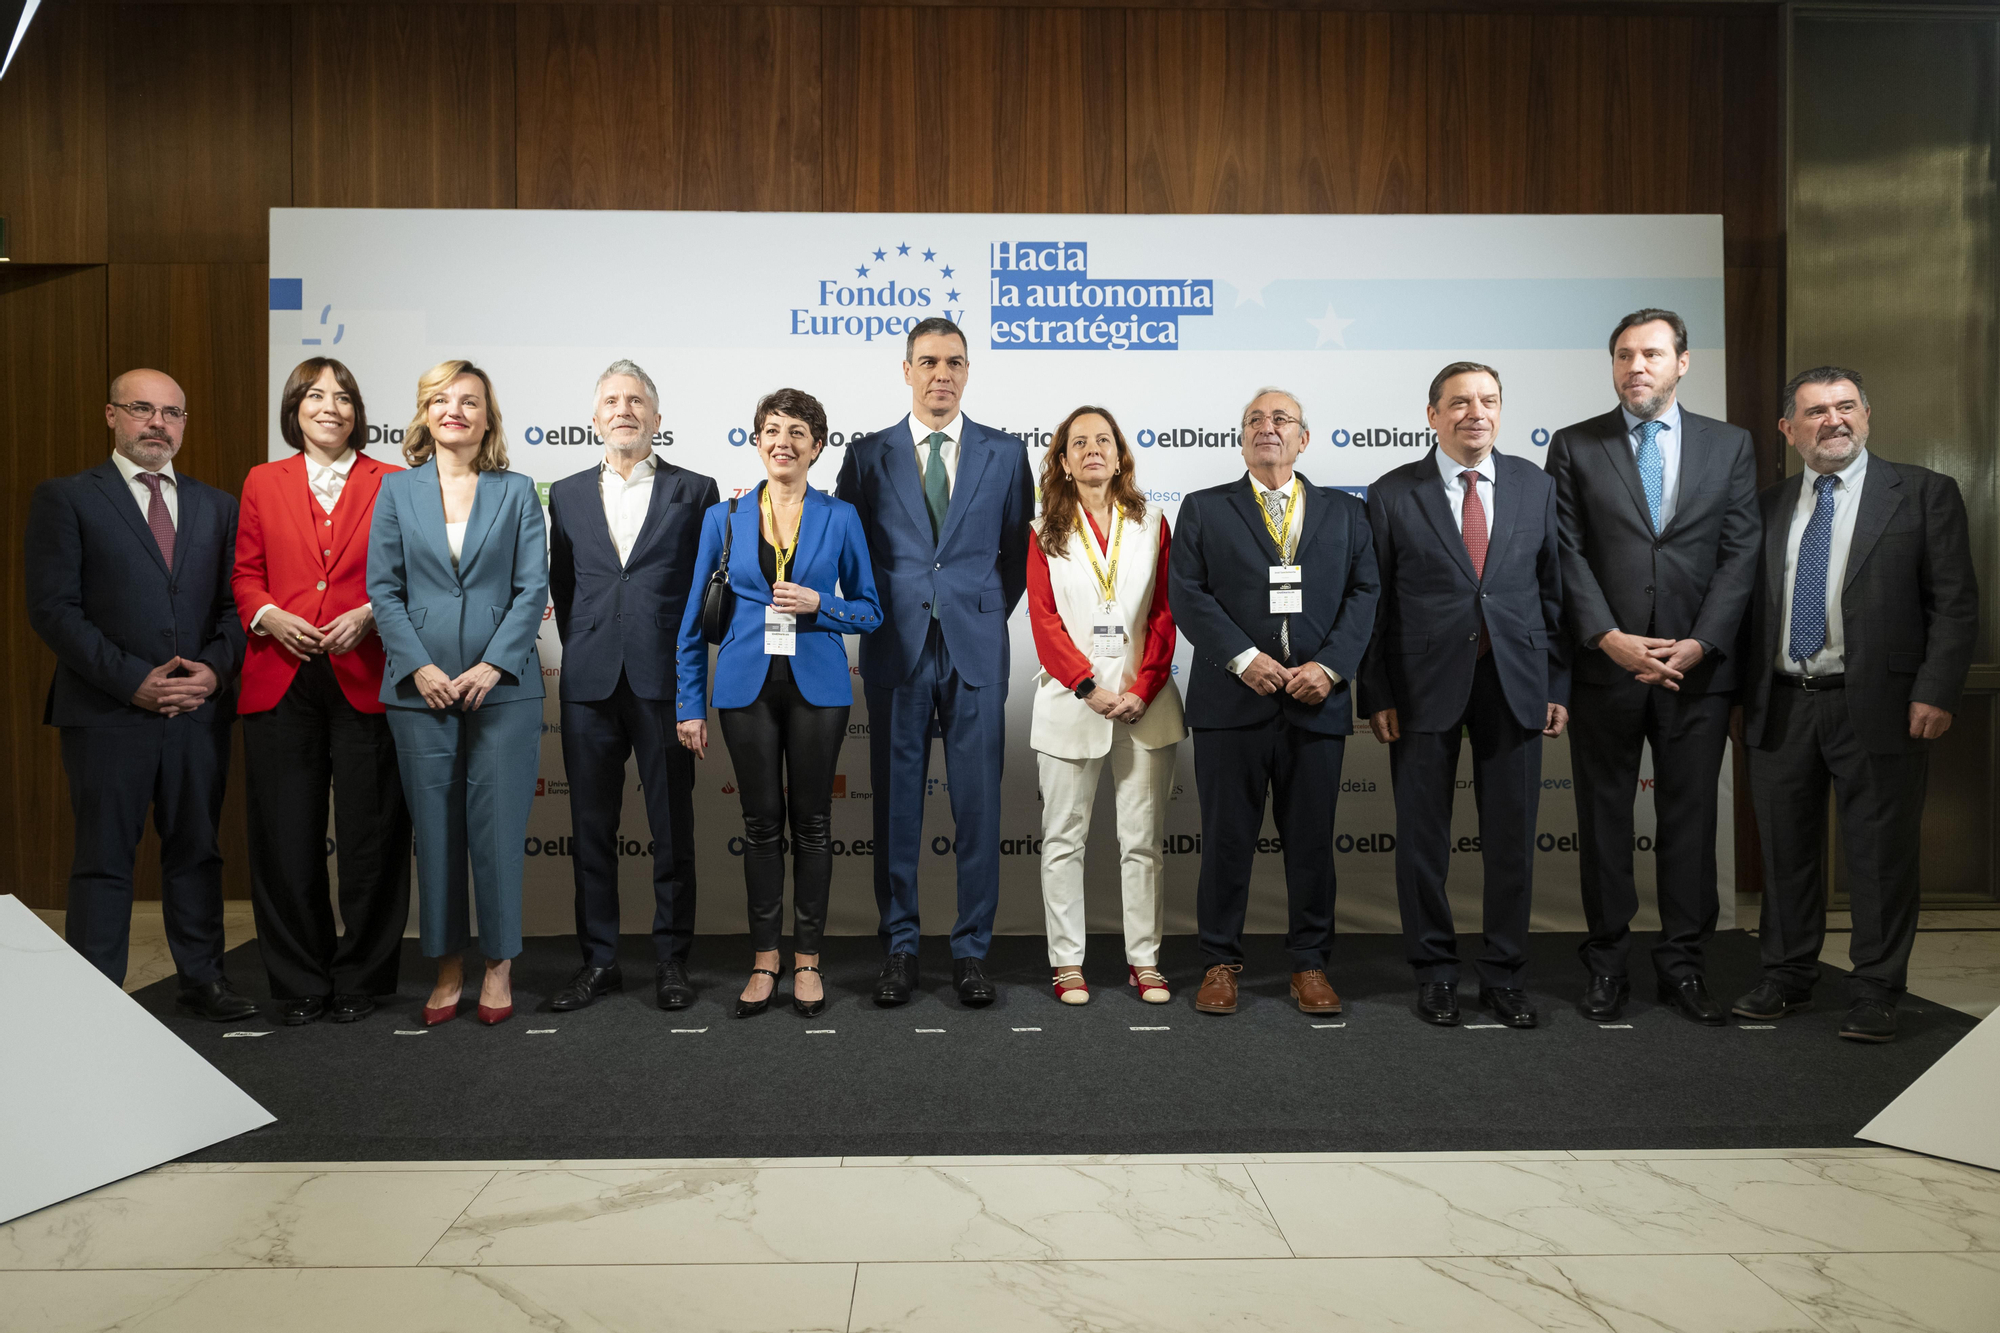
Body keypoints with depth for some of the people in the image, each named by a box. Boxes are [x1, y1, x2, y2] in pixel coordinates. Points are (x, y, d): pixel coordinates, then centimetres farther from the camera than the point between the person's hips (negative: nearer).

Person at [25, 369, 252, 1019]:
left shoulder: (218, 506, 13)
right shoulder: (65, 498, 1)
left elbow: (235, 605, 11)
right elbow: (53, 609, -6)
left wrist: (216, 669, -7)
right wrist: (132, 679, -13)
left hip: (200, 710, 4)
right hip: (107, 713, -4)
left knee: (197, 850, 12)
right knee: (103, 859, 3)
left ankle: (202, 977, 23)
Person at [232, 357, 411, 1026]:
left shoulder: (392, 483, 6)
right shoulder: (264, 481, 12)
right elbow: (246, 574, 13)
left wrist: (369, 616, -12)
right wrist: (270, 616, -6)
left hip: (365, 681, -2)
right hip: (281, 682, 2)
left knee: (369, 836, 3)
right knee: (287, 839, 5)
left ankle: (359, 981, 19)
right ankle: (300, 985, 19)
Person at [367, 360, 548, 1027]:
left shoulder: (517, 492, 7)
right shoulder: (396, 489, 9)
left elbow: (533, 589, 0)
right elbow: (383, 587, 4)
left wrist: (492, 665, -11)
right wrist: (420, 667, -8)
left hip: (502, 686, -1)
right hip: (420, 689, 1)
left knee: (498, 826, 0)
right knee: (435, 828, 6)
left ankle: (499, 966, 14)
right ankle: (448, 966, 19)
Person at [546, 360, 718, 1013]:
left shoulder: (695, 490, 5)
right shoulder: (567, 494, 13)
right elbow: (562, 588, 16)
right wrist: (584, 650, 10)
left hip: (665, 682, -2)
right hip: (590, 683, 3)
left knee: (673, 828, 4)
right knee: (591, 827, 7)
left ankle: (671, 960, 15)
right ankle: (599, 961, 19)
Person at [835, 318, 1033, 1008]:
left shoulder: (1006, 454, 8)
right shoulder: (868, 454, 7)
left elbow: (1019, 549, 14)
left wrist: (988, 613, 8)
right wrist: (878, 614, 8)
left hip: (976, 648, 0)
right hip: (896, 650, 0)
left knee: (978, 804, 2)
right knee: (896, 804, 4)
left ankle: (971, 950, 13)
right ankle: (900, 947, 16)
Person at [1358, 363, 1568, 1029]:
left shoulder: (1536, 486, 7)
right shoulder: (1392, 494, 0)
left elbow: (1555, 588, 8)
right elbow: (1374, 602, -1)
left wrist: (1559, 686, 3)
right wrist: (1375, 695, -5)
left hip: (1514, 684, 2)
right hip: (1424, 686, -2)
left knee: (1511, 838, 8)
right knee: (1422, 838, 6)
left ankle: (1504, 975, 21)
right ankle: (1435, 972, 21)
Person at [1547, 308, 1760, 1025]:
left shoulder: (1730, 445, 9)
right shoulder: (1574, 446, 5)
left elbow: (1740, 554, 2)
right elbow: (1567, 555, -2)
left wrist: (1700, 644, -10)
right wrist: (1611, 639, -14)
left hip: (1698, 667, 1)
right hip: (1604, 666, -1)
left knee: (1690, 819, 7)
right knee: (1603, 820, 6)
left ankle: (1682, 964, 18)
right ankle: (1607, 964, 16)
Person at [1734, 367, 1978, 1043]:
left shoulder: (1924, 493, 2)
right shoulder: (1769, 506, 12)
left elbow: (1955, 603, -3)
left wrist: (1935, 693, -12)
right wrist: (1743, 697, 5)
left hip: (1877, 707, -3)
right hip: (1780, 708, 4)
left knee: (1880, 855, 2)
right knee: (1787, 853, 11)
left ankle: (1873, 994, 14)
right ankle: (1787, 979, 24)